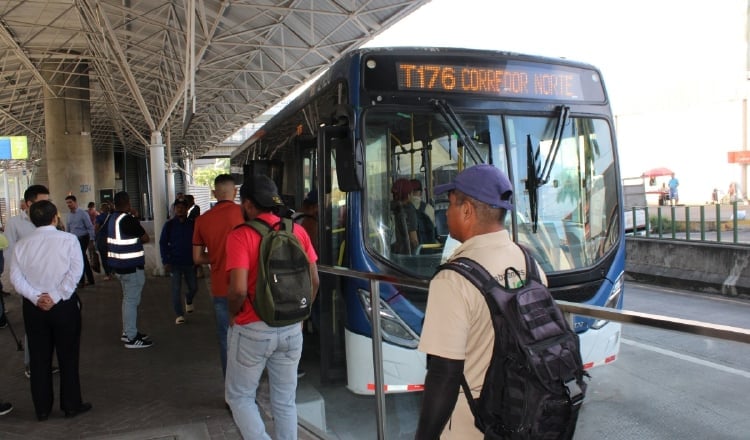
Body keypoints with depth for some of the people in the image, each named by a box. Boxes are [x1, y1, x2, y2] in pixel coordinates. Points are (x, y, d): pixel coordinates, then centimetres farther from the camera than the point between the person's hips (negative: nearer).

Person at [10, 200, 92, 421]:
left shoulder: (21, 245, 1)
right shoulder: (68, 240, -9)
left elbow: (15, 277, -4)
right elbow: (75, 271, -17)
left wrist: (36, 297, -8)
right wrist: (56, 297, -14)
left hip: (33, 307, 3)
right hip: (64, 305, -3)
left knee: (39, 358, 13)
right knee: (68, 356, 8)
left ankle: (42, 408, 22)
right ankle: (71, 405, 16)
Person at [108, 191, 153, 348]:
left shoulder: (113, 218, 9)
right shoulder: (128, 219, -19)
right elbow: (145, 238, -13)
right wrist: (137, 239, 3)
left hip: (119, 265, 10)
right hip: (131, 266, -10)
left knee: (128, 299, 20)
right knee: (131, 300, -3)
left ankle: (128, 331, 30)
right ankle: (131, 338, 2)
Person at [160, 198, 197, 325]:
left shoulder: (192, 224, -1)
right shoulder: (169, 225, -3)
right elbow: (163, 243, -1)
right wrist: (166, 261, -8)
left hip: (189, 262, 2)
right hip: (175, 263, -1)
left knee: (193, 287, 8)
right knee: (176, 289, 0)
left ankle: (188, 300, 40)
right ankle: (179, 315, 10)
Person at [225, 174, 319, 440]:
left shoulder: (241, 235, -14)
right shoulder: (297, 231, 1)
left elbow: (239, 289, -22)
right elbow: (314, 281, 3)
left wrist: (233, 314, -3)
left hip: (253, 330, -4)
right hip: (291, 329, 5)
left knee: (239, 396, 16)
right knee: (285, 400, 16)